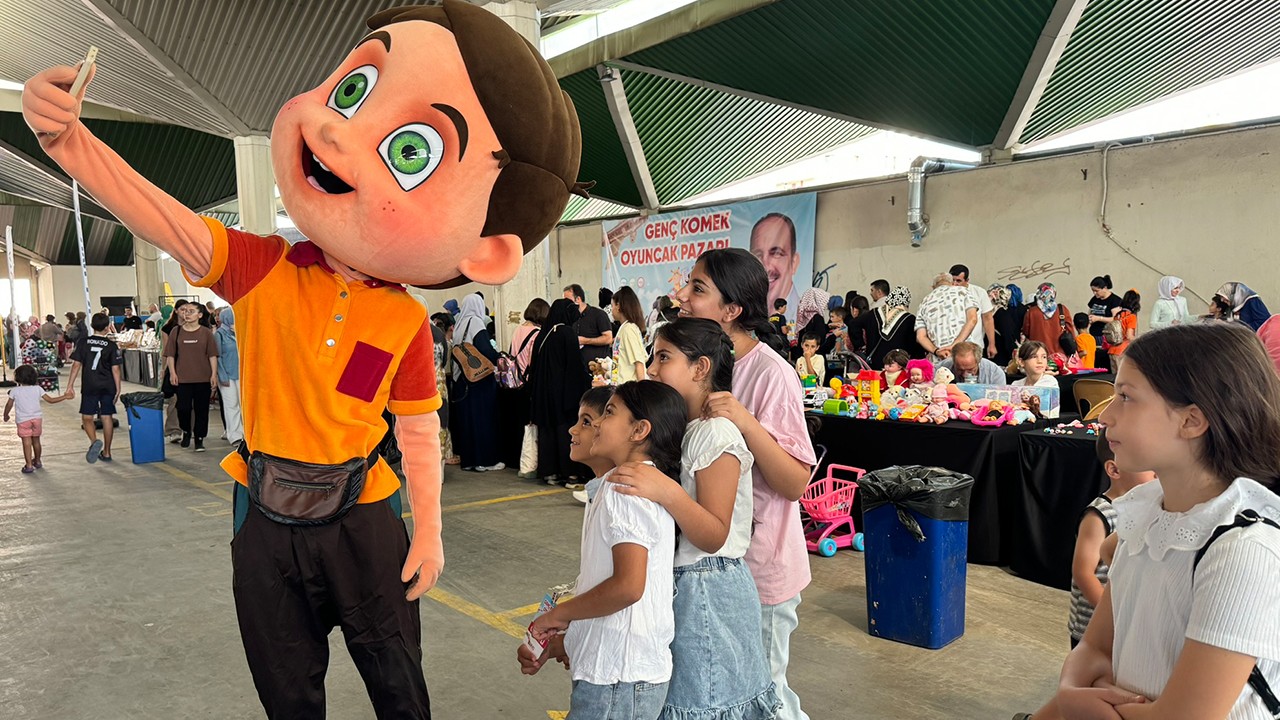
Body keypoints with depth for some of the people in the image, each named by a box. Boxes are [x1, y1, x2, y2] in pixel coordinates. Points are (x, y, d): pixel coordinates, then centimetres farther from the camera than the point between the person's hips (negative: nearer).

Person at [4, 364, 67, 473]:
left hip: (23, 420, -3)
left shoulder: (14, 391, -2)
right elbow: (50, 399, 2)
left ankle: (29, 465, -8)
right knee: (36, 440, 17)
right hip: (37, 418, 3)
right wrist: (64, 396, 12)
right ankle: (37, 461, 32)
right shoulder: (37, 389, 2)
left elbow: (9, 405, 3)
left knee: (26, 443, -4)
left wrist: (6, 415, 21)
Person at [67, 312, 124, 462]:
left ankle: (94, 441, -20)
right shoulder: (111, 345, -3)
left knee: (87, 418, 7)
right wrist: (118, 389, 2)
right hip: (108, 387, 0)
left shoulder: (83, 342, -1)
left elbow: (76, 365, -2)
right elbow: (115, 369, -4)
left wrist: (70, 385, 4)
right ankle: (106, 452, 15)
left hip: (89, 387, 0)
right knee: (107, 417, 8)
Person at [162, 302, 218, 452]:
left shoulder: (206, 332, 2)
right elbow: (170, 354, 6)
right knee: (183, 408, 0)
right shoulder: (176, 331, 5)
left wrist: (214, 374, -3)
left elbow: (212, 355, 2)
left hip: (203, 378, -1)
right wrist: (172, 372, -3)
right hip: (183, 378, 1)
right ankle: (186, 431, 27)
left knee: (201, 409, 3)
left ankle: (199, 439, 14)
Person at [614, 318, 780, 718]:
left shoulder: (715, 434, -20)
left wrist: (666, 492, -35)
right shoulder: (682, 427, 7)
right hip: (681, 583, 9)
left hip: (706, 592, -9)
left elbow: (714, 536, -23)